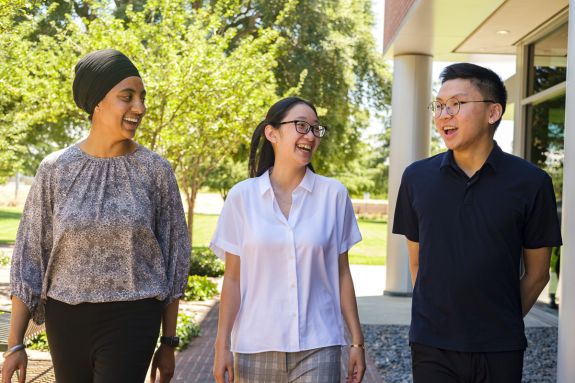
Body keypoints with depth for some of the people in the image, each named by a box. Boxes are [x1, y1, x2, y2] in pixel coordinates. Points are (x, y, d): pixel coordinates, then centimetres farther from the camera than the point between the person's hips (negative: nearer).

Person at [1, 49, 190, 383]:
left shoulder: (156, 170, -5)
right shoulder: (55, 169, -3)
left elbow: (173, 255, 0)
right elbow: (30, 255, 0)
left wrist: (169, 342, 2)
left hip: (131, 320, -2)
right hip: (67, 319, 2)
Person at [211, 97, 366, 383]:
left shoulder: (334, 194, 0)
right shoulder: (242, 196, 0)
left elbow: (341, 274, 5)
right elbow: (233, 278, 2)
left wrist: (357, 341, 5)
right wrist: (222, 345, -1)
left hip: (318, 348, 0)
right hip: (255, 348, 1)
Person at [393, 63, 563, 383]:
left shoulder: (531, 182, -5)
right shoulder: (416, 177, 1)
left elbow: (537, 273, 4)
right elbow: (417, 264, 8)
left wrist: (501, 324, 6)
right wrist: (437, 318, 6)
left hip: (500, 351, -1)